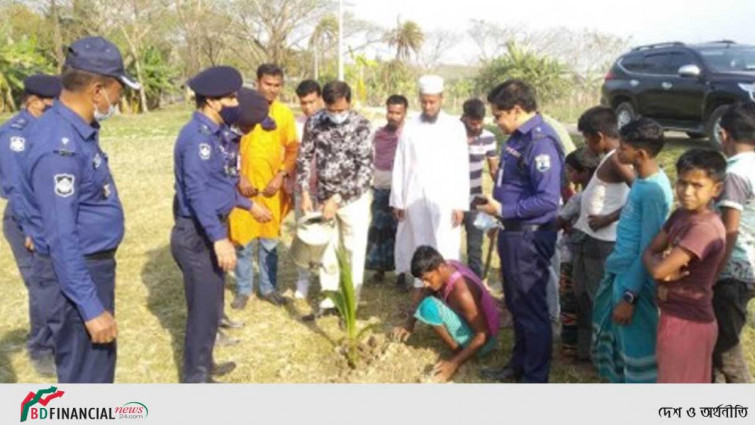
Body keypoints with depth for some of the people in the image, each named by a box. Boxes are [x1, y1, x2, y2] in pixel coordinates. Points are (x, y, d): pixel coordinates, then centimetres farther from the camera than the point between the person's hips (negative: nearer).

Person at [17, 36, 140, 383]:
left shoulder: (77, 129, 5)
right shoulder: (60, 146, -26)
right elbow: (61, 238, -26)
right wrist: (91, 308, -24)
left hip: (92, 263, 10)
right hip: (74, 273, -10)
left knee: (101, 360, 25)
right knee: (83, 374, 5)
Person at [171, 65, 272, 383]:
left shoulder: (214, 133, 11)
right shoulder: (198, 136, -20)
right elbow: (197, 192, -28)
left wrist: (250, 205, 27)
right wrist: (219, 238, -32)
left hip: (211, 230, 10)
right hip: (198, 235, -10)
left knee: (211, 304, 20)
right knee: (204, 307, 0)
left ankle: (203, 364, 37)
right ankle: (195, 378, 16)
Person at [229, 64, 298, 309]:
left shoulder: (285, 113, 1)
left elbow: (293, 149, 5)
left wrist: (281, 176, -7)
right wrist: (240, 178, -11)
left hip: (272, 187, 2)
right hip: (245, 187, -2)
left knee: (270, 243, 12)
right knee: (243, 243, 7)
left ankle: (268, 288, 27)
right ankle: (243, 290, 23)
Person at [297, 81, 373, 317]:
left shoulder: (361, 125, -15)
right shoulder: (314, 122, -6)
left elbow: (365, 168, -18)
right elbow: (304, 158, 2)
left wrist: (338, 198, -22)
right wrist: (305, 194, -7)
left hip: (354, 199, -3)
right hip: (324, 197, 4)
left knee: (354, 253, 6)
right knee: (327, 251, 14)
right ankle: (329, 300, 29)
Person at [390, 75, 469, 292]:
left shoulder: (455, 127, -1)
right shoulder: (410, 127, 5)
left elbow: (461, 168, -2)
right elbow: (399, 166, 6)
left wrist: (460, 204, -6)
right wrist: (397, 199, 4)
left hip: (445, 199, -2)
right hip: (415, 198, 2)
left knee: (445, 249, -3)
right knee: (419, 246, 9)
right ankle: (420, 286, 20)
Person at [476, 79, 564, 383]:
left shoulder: (540, 142, -22)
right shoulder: (518, 136, 8)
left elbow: (548, 200, -27)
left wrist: (503, 210, -20)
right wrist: (499, 211, 8)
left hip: (530, 237, -10)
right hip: (513, 232, 10)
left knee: (531, 308, 4)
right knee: (515, 304, 21)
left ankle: (535, 378, 19)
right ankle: (519, 364, 38)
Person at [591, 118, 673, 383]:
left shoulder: (654, 190, -22)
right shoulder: (641, 180, 6)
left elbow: (648, 249, -21)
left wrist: (630, 296, -19)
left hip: (634, 281, -10)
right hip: (619, 273, 10)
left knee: (637, 347, 4)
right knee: (612, 338, 22)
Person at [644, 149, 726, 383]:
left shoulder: (706, 228, -25)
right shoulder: (680, 214, 3)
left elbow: (658, 269, -29)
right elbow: (649, 251, 4)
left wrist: (661, 260, -7)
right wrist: (667, 264, -17)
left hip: (688, 321, -8)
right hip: (674, 315, 8)